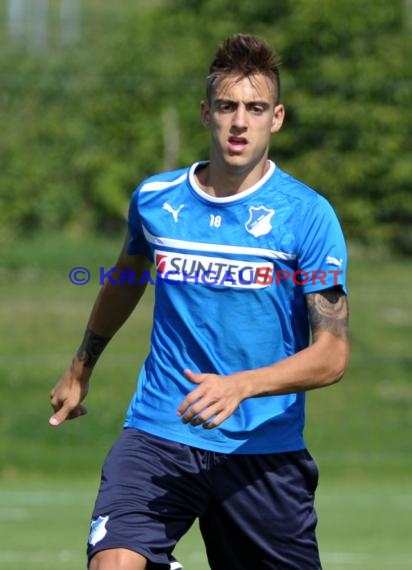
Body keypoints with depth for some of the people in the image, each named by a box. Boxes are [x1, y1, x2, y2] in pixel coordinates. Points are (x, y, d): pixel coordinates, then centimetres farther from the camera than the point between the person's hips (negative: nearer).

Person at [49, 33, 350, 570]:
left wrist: (241, 385, -26)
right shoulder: (153, 199, 4)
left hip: (265, 452, -1)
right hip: (157, 438, 1)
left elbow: (332, 353, -10)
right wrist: (81, 369, 37)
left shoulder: (308, 214, -6)